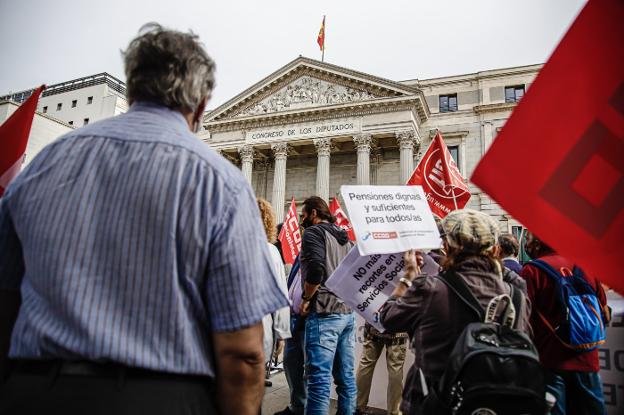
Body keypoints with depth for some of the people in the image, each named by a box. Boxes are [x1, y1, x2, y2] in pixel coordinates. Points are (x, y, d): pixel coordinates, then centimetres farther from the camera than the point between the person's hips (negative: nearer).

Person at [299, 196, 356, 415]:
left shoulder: (313, 232, -5)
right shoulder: (344, 237, 18)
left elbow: (316, 269, -20)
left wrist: (306, 299, -8)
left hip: (324, 313, -8)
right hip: (347, 312, 8)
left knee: (319, 380, -6)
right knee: (346, 377, 12)